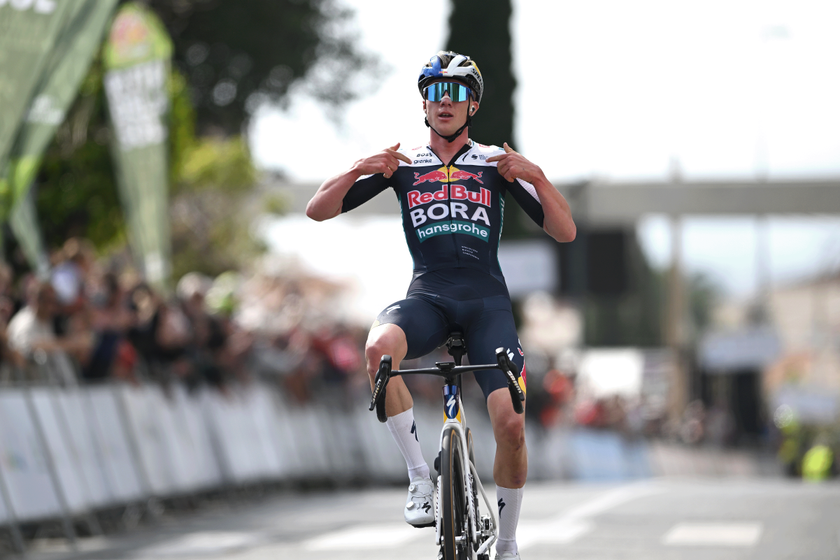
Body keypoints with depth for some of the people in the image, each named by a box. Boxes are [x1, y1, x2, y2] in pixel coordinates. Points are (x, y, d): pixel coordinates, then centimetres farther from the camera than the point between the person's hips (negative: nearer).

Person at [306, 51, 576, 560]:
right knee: (379, 348, -36)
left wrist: (536, 175, -11)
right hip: (427, 296, 0)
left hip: (487, 299, 0)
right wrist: (358, 169, -10)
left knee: (511, 424, -17)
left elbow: (565, 231, 5)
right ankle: (420, 477, -22)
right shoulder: (402, 163, 11)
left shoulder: (495, 162, 10)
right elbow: (318, 210, 7)